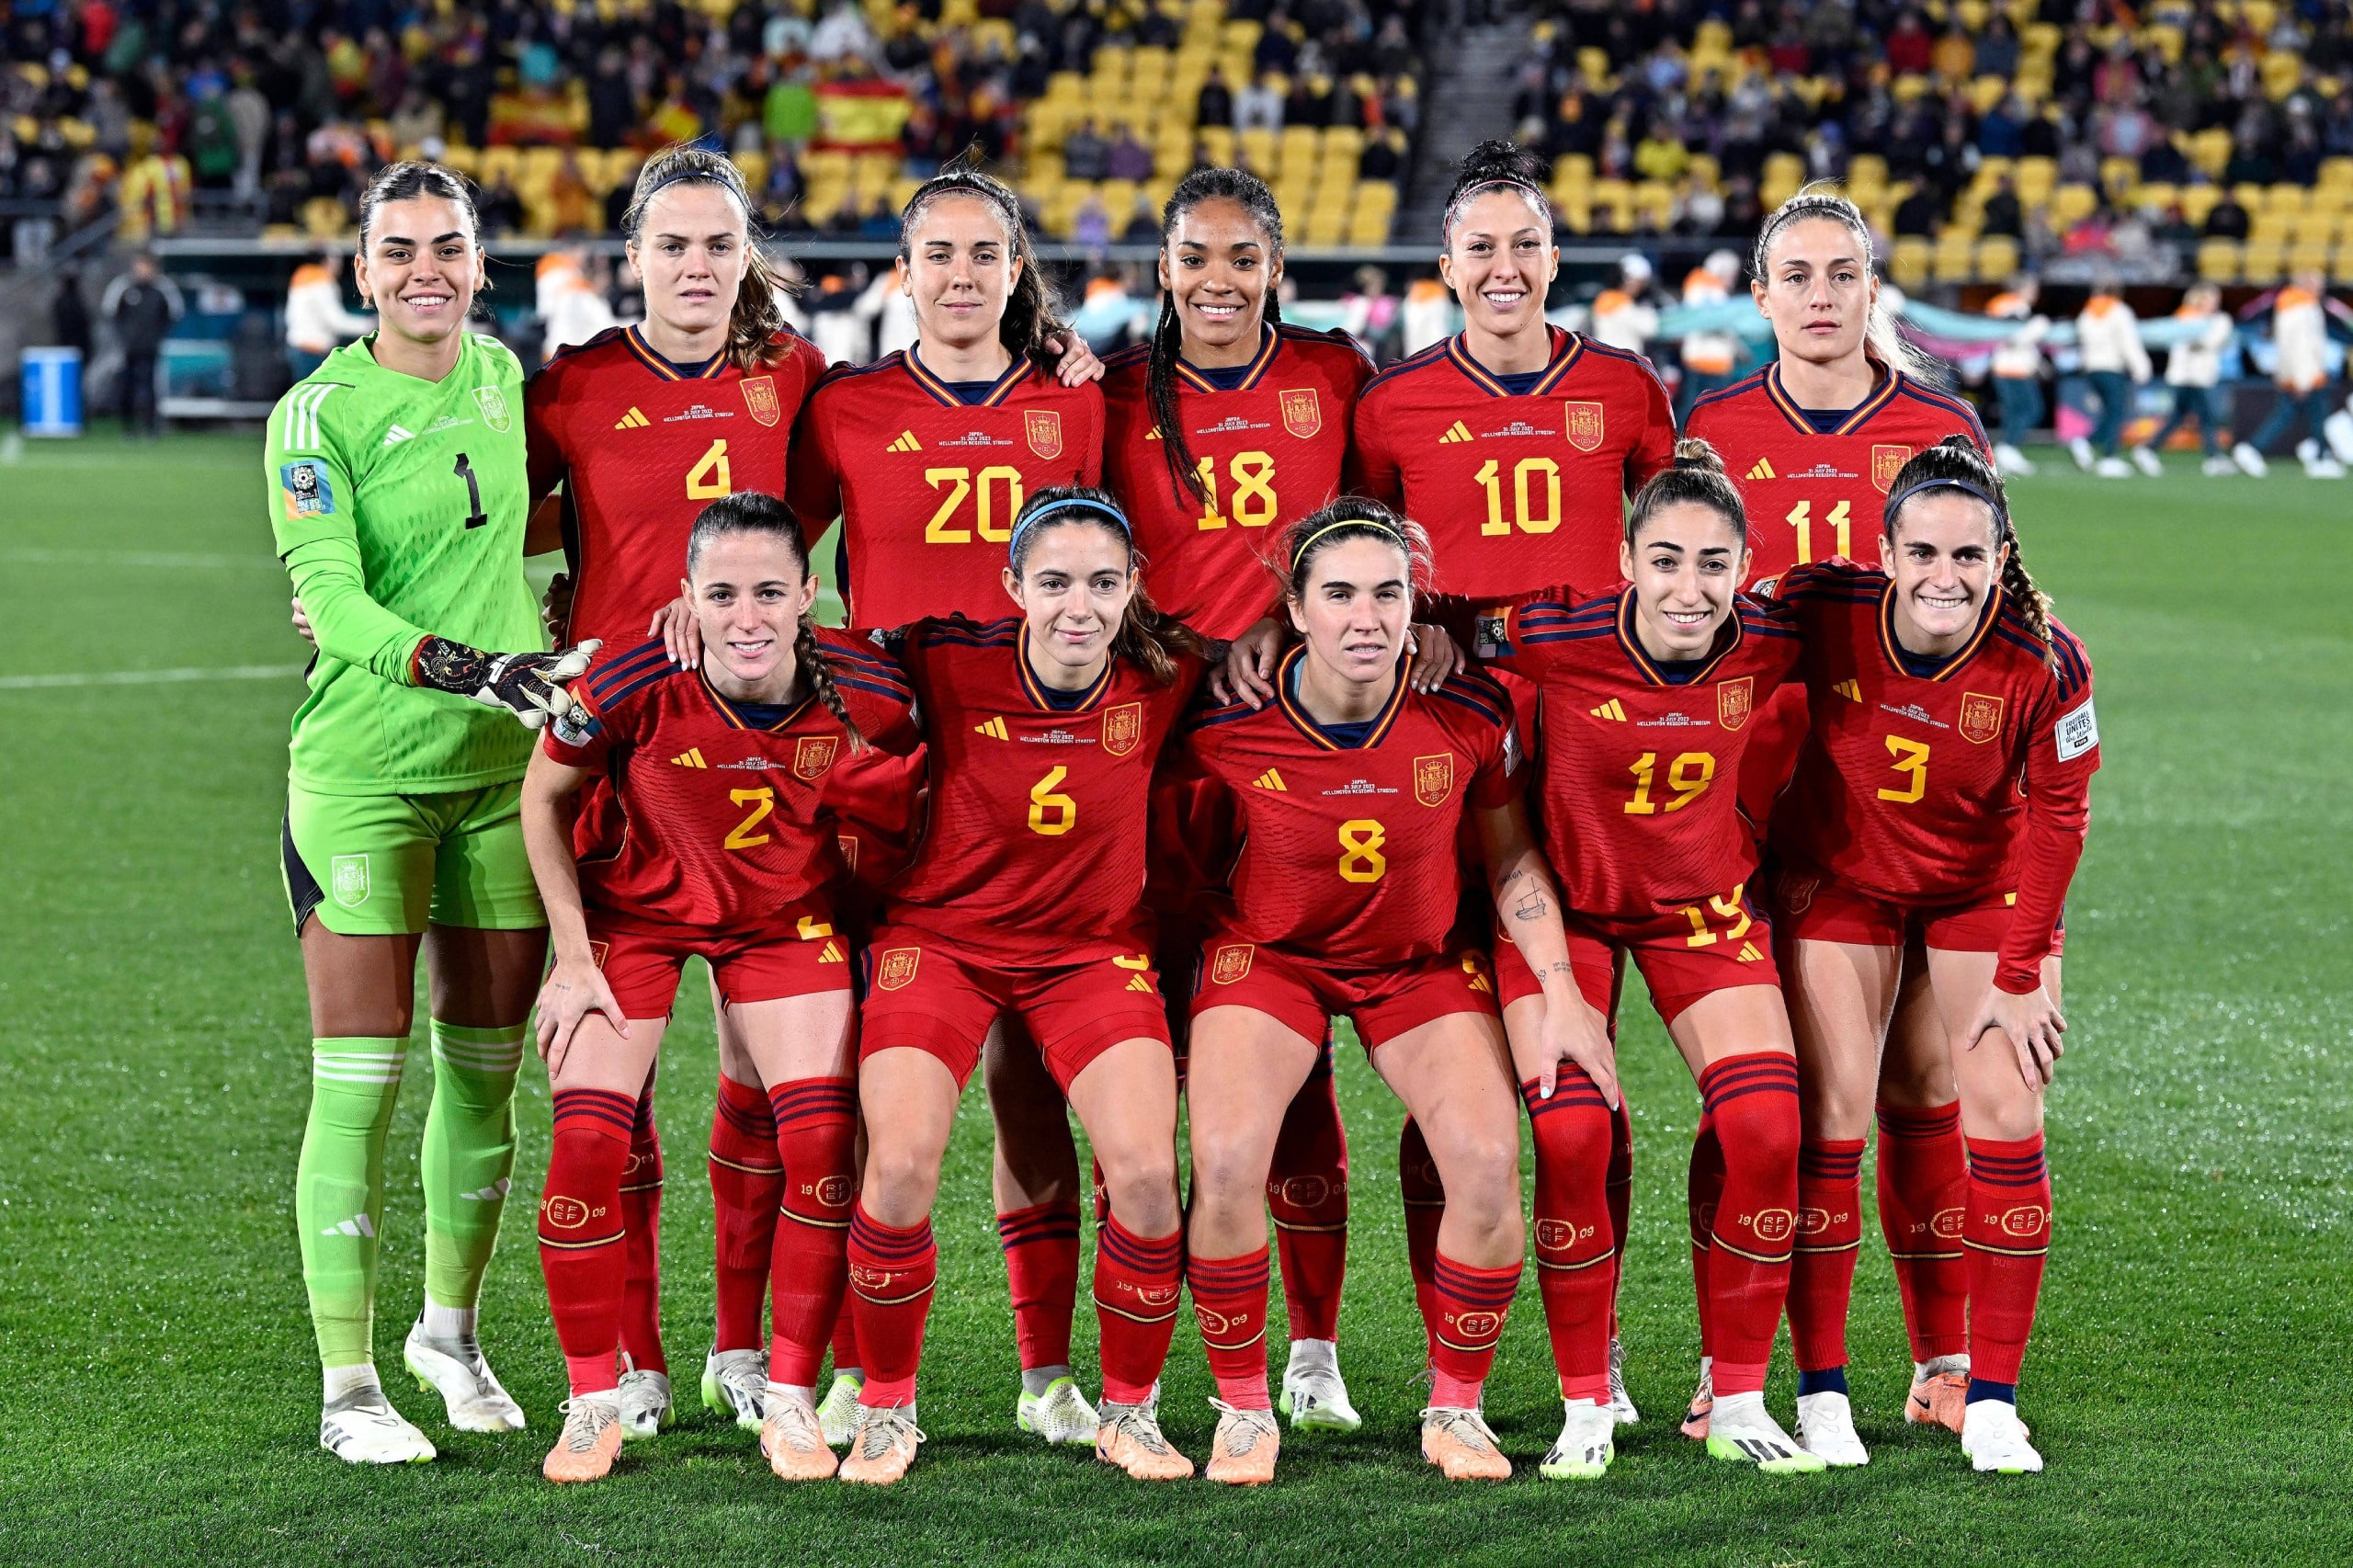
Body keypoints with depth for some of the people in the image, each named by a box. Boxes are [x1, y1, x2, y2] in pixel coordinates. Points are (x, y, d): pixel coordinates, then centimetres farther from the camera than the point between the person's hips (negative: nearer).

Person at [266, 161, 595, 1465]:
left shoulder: (504, 379, 7)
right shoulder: (320, 413, -10)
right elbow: (330, 602, -20)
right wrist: (474, 666, -31)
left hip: (502, 769, 5)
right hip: (361, 769, -5)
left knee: (486, 1068, 11)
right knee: (361, 1076, -5)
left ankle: (450, 1331, 30)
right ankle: (347, 1388, 1)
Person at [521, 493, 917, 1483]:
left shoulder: (866, 694, -26)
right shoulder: (639, 686, -30)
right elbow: (544, 797, -10)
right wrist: (573, 955, -9)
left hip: (788, 919, 1)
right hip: (633, 910, -1)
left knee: (822, 1144, -10)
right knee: (588, 1145, -11)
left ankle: (790, 1401, 8)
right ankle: (593, 1408, 7)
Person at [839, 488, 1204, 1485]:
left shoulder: (1166, 682, -14)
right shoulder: (951, 668, -18)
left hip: (1093, 949, 1)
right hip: (942, 936, -1)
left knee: (1148, 1175, -16)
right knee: (900, 1167, -19)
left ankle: (1128, 1412, 7)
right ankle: (885, 1412, 3)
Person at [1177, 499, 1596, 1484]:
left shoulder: (1470, 713, -17)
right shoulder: (1227, 721, -21)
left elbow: (1513, 859, -2)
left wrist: (1560, 999, -6)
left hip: (1421, 961, 1)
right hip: (1269, 951, -1)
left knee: (1489, 1162, -17)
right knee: (1226, 1161, -22)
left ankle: (1455, 1409, 4)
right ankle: (1244, 1411, -1)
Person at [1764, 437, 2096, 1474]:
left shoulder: (2043, 665, -25)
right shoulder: (1819, 612, -25)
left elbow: (2056, 818, -13)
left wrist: (2018, 977, -12)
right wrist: (1780, 863, -2)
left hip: (1985, 891, 0)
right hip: (1839, 879, 0)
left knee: (2006, 1123, -8)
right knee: (1828, 1122, -7)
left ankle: (1990, 1401, 1)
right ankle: (1820, 1390, 4)